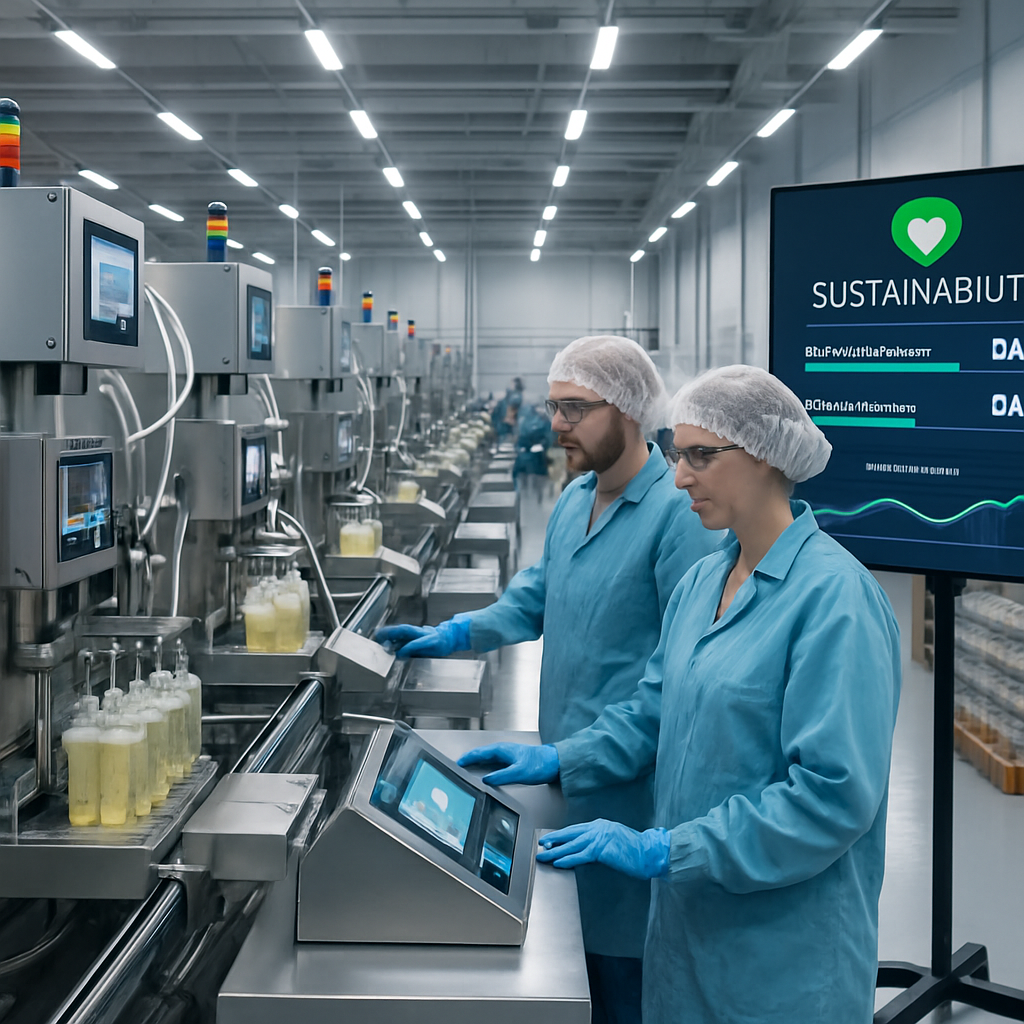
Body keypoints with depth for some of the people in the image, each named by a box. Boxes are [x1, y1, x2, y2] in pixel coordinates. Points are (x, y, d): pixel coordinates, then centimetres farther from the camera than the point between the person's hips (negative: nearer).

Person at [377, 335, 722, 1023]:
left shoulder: (675, 510, -17)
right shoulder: (574, 500, 11)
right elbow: (534, 600, 21)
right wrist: (453, 635, 5)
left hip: (630, 774, -8)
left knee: (621, 963, 3)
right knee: (570, 942, 17)